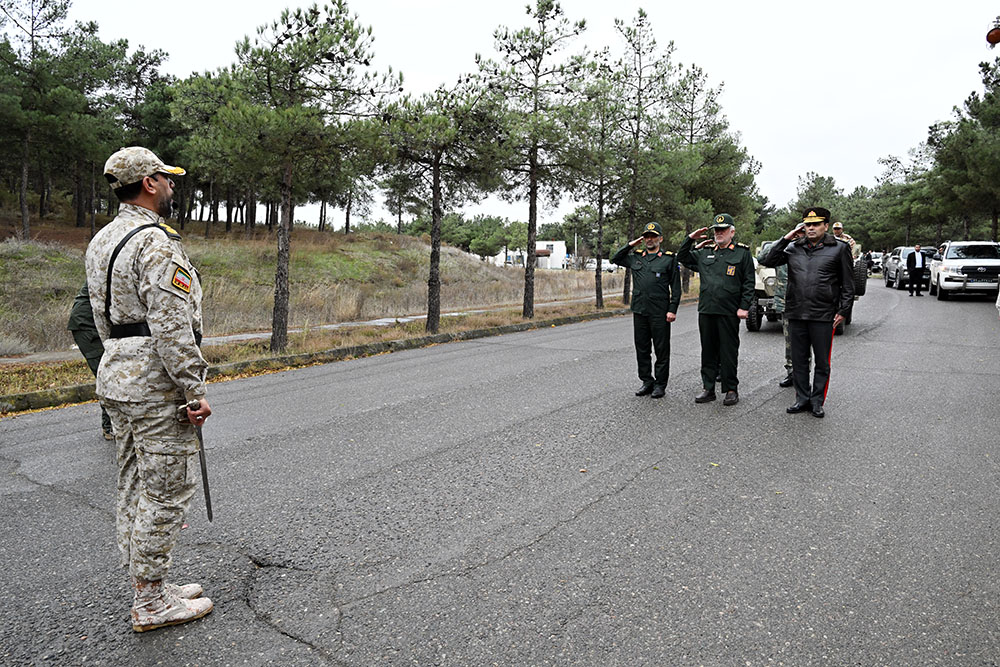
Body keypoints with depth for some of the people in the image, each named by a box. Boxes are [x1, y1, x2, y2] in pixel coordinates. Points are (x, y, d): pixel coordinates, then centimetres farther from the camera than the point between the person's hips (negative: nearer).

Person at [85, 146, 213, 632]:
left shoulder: (101, 241, 14)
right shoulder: (156, 243, -17)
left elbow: (103, 318, 18)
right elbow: (172, 327, -23)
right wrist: (194, 391, -20)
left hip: (115, 376, 10)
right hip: (156, 384, -10)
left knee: (135, 488, 15)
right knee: (165, 491, -1)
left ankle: (147, 587, 27)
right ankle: (151, 603, 10)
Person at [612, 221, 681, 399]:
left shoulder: (669, 258, 0)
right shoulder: (635, 256, 12)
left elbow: (676, 287, -1)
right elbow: (614, 259, 23)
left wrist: (672, 310, -9)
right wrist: (630, 245, 10)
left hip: (660, 313, -4)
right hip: (639, 311, 4)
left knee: (662, 350, 2)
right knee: (641, 349, 9)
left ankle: (660, 384, 11)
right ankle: (647, 381, 20)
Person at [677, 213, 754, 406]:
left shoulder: (742, 253, 3)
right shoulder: (705, 253, 15)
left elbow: (748, 283, -1)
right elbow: (682, 258, 24)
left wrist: (744, 307, -8)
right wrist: (690, 239, 11)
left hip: (729, 312, -4)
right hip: (706, 311, 4)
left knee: (728, 352, 2)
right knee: (708, 352, 9)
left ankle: (731, 390, 12)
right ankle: (708, 388, 17)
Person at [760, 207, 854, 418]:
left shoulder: (839, 249, 2)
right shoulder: (793, 248, 9)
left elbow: (848, 284, 3)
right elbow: (768, 261, 5)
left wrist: (843, 310, -3)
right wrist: (786, 239, 0)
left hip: (823, 315, -3)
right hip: (796, 314, 3)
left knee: (822, 362, 6)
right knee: (799, 361, 10)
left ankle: (817, 401, 17)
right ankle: (802, 399, 21)